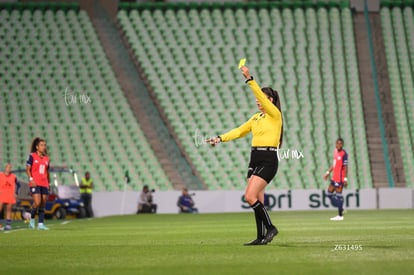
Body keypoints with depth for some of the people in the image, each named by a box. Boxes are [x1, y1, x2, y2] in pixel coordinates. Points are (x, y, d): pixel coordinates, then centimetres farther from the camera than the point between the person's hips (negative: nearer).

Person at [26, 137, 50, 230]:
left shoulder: (46, 158, 14)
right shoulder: (32, 156, 0)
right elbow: (28, 169, -3)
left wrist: (48, 183, 16)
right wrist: (31, 179, -15)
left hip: (44, 184, 5)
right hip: (35, 184, -5)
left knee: (43, 204, 3)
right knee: (37, 203, -16)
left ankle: (40, 224, 6)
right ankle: (32, 219, 6)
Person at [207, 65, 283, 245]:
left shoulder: (275, 114, -7)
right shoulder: (256, 117, 16)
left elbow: (261, 95, -20)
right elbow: (240, 131, 15)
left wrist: (249, 79, -26)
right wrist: (221, 138, 2)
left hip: (268, 161, -9)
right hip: (255, 159, 9)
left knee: (250, 197, -16)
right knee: (257, 200, 5)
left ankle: (270, 228, -5)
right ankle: (262, 237, 8)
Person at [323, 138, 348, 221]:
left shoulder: (344, 154, -14)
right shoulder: (335, 151, 11)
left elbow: (345, 167, -16)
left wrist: (345, 179, -18)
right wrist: (328, 172, 20)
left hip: (340, 178, -9)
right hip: (334, 177, 9)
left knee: (338, 195, -6)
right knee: (329, 193, 12)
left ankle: (340, 216, -1)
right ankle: (341, 209, 20)